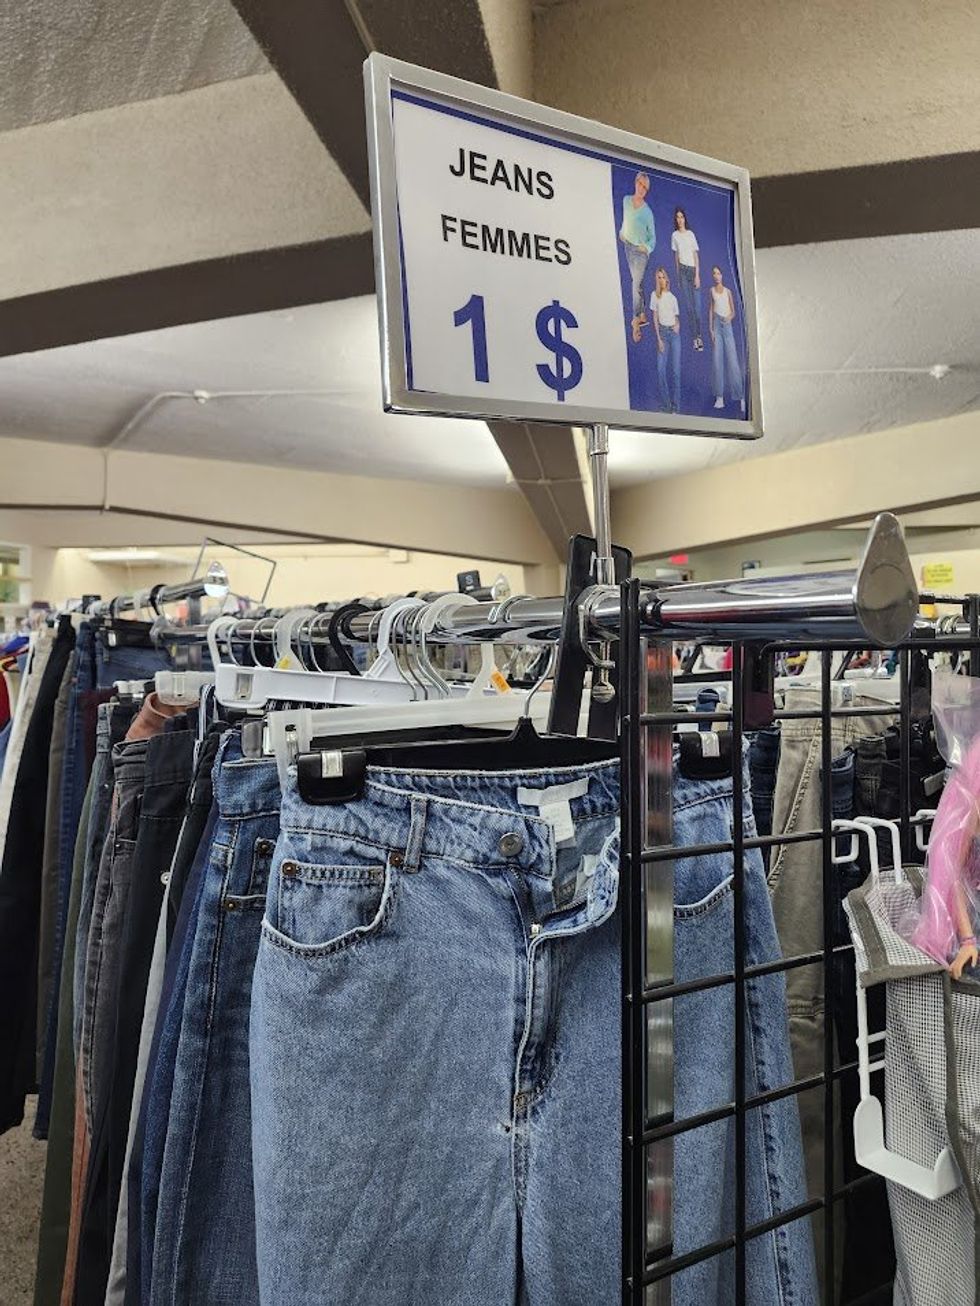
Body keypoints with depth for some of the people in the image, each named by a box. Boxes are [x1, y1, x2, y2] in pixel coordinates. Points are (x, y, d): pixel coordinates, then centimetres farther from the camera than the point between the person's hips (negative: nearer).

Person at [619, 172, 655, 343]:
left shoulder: (647, 212, -14)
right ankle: (642, 316, 24)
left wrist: (647, 247, -26)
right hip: (628, 246, 6)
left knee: (637, 285, -9)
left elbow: (653, 238, -9)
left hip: (641, 250, -6)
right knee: (636, 282, 13)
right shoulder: (626, 200, 0)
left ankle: (635, 321, -8)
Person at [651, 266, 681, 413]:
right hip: (662, 331, -2)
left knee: (675, 369, -3)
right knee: (661, 368, -11)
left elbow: (677, 317, 19)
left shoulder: (673, 297, 12)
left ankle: (676, 405, 0)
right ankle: (667, 404, -3)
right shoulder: (655, 295, 4)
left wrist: (678, 325, -5)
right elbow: (655, 318, 0)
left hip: (674, 332, 2)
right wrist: (659, 338, -8)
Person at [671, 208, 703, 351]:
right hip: (682, 270, 2)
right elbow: (676, 255, 11)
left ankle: (699, 335, 3)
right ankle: (695, 336, 7)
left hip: (693, 269, -2)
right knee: (688, 304, 2)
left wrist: (697, 275, -9)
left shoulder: (691, 234, -3)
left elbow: (696, 255, -4)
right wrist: (678, 274, 9)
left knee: (697, 304, -4)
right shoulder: (674, 235, 5)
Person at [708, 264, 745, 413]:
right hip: (716, 324, 0)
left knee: (732, 360, -6)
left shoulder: (728, 291, 10)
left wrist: (730, 317, -12)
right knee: (717, 360, -5)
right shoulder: (712, 290, 11)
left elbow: (733, 311, 11)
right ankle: (719, 397, -4)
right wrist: (710, 329, -1)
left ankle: (740, 396, -6)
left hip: (727, 325, 0)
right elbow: (710, 310, 8)